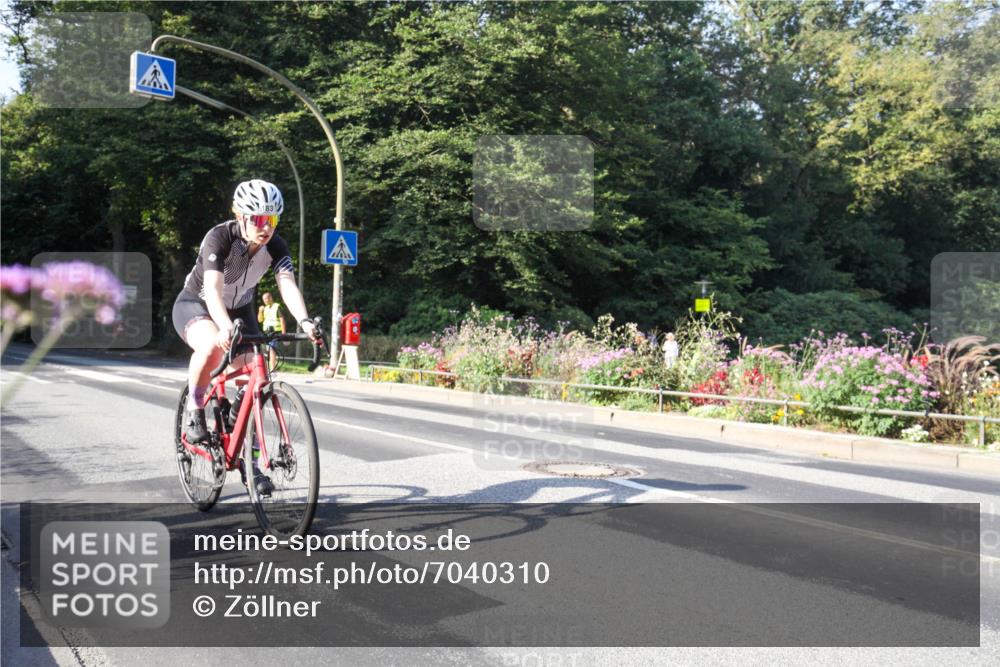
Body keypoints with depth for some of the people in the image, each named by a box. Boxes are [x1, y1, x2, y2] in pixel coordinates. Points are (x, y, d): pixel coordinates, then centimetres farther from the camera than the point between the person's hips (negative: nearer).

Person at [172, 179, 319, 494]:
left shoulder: (276, 246, -18)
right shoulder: (219, 237, -30)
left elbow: (288, 285, -32)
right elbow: (212, 288, -43)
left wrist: (304, 321, -51)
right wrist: (225, 327, -61)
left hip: (239, 309, 4)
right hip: (196, 304, -4)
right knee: (212, 345, -38)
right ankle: (194, 412, -12)